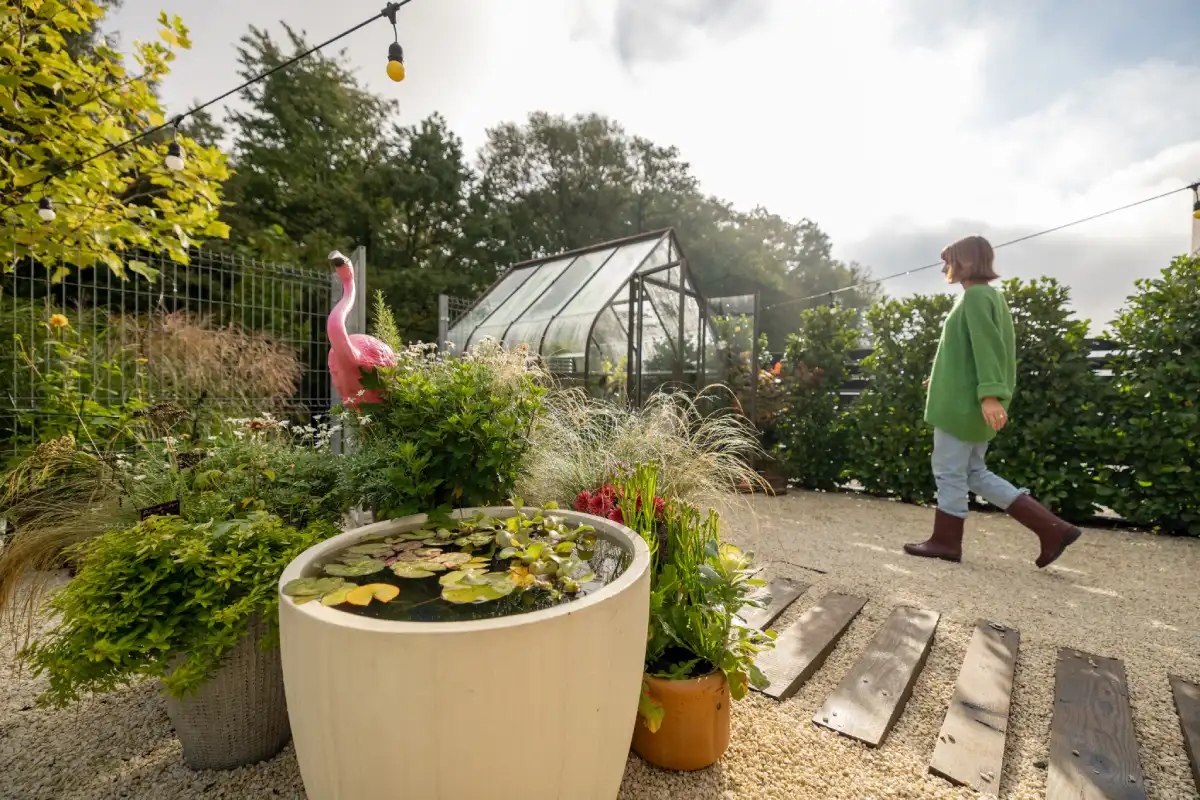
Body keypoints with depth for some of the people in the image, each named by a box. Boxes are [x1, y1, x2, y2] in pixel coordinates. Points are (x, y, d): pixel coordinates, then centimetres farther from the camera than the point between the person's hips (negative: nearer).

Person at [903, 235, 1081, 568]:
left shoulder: (975, 295, -10)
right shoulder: (989, 295, 20)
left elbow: (986, 347, -21)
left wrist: (990, 394, -29)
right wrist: (942, 379, 29)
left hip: (963, 402, -10)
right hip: (970, 401, 10)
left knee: (949, 472, 0)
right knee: (975, 473, 14)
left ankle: (945, 541, 13)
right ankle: (1052, 528, 15)